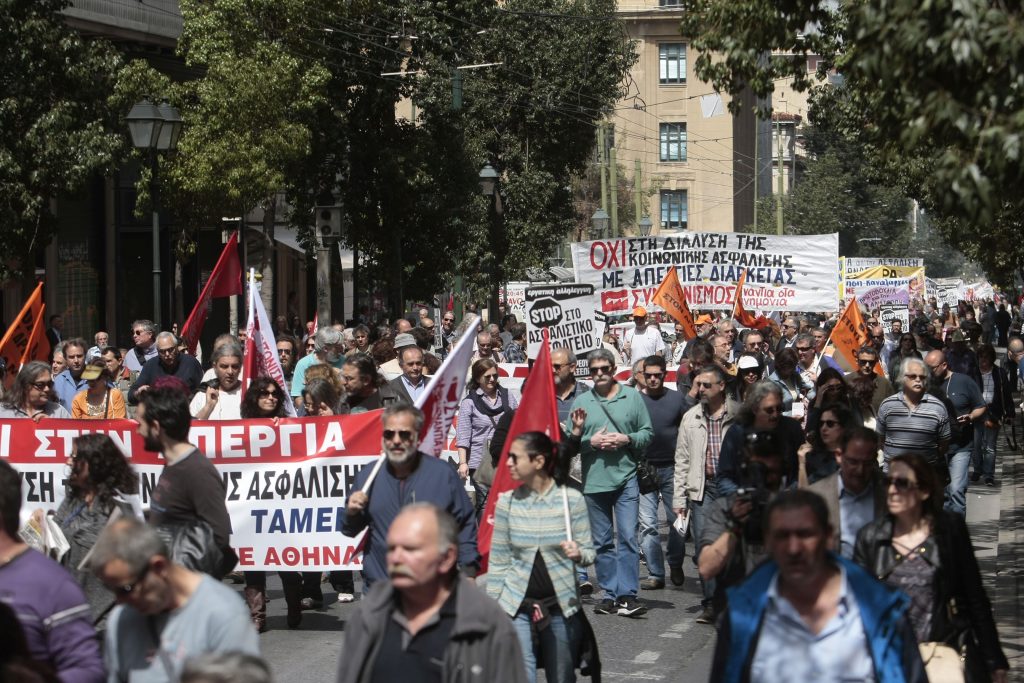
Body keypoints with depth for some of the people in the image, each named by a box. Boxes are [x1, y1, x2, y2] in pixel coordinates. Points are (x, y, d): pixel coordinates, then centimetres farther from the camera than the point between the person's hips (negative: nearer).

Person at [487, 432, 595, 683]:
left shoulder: (571, 499, -4)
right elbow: (498, 562, 5)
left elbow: (589, 553, 2)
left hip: (560, 606, 0)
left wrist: (578, 554, -22)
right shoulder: (507, 502, 0)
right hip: (516, 606, 0)